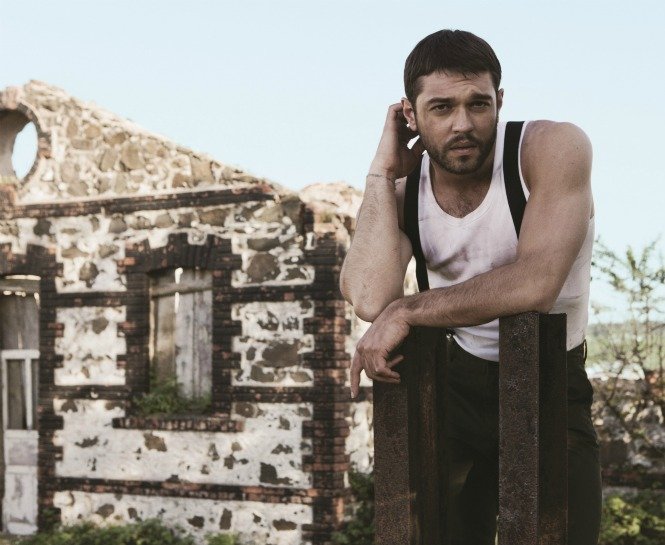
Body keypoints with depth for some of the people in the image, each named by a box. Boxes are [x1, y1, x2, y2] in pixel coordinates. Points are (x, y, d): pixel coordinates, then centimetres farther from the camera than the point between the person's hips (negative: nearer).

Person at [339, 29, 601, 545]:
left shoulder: (556, 148, -19)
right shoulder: (402, 186, -7)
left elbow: (536, 282, -31)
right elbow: (370, 300, -25)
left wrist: (406, 312, -31)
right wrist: (382, 172, -20)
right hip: (459, 380, 2)